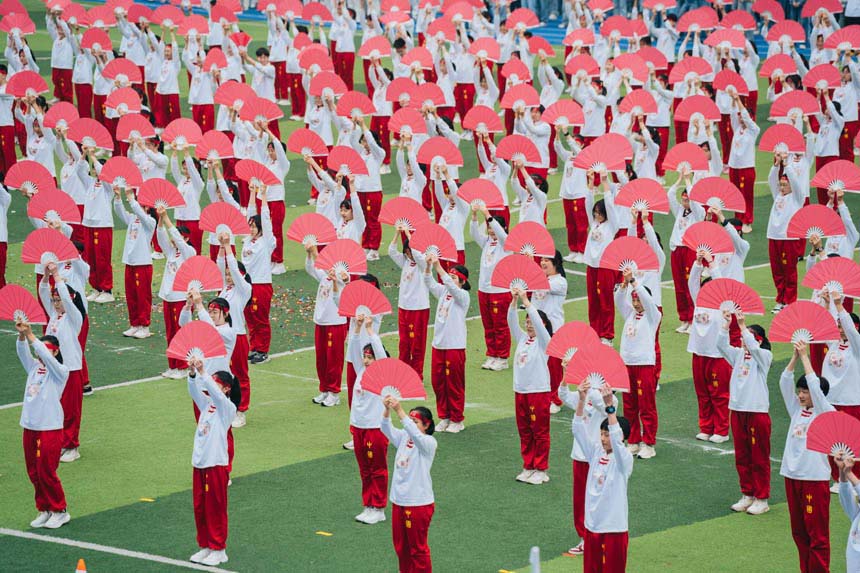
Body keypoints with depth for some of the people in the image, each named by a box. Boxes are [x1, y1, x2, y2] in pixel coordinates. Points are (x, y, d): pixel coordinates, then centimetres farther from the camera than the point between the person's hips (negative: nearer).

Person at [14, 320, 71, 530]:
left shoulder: (60, 371, -7)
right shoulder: (34, 367, 10)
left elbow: (45, 356, -24)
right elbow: (23, 352, -6)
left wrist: (30, 335, -27)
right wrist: (22, 335, -24)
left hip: (50, 428, -6)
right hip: (30, 426, 6)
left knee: (47, 472, -4)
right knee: (34, 473, 9)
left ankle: (59, 511, 9)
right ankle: (44, 510, 20)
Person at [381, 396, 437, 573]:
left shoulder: (429, 443, -12)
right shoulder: (403, 438, 6)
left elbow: (414, 433, -32)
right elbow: (386, 428, -9)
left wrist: (400, 411, -41)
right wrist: (388, 410, -28)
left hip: (419, 503, -7)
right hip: (398, 500, 7)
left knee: (418, 548, 3)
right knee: (401, 547, 15)